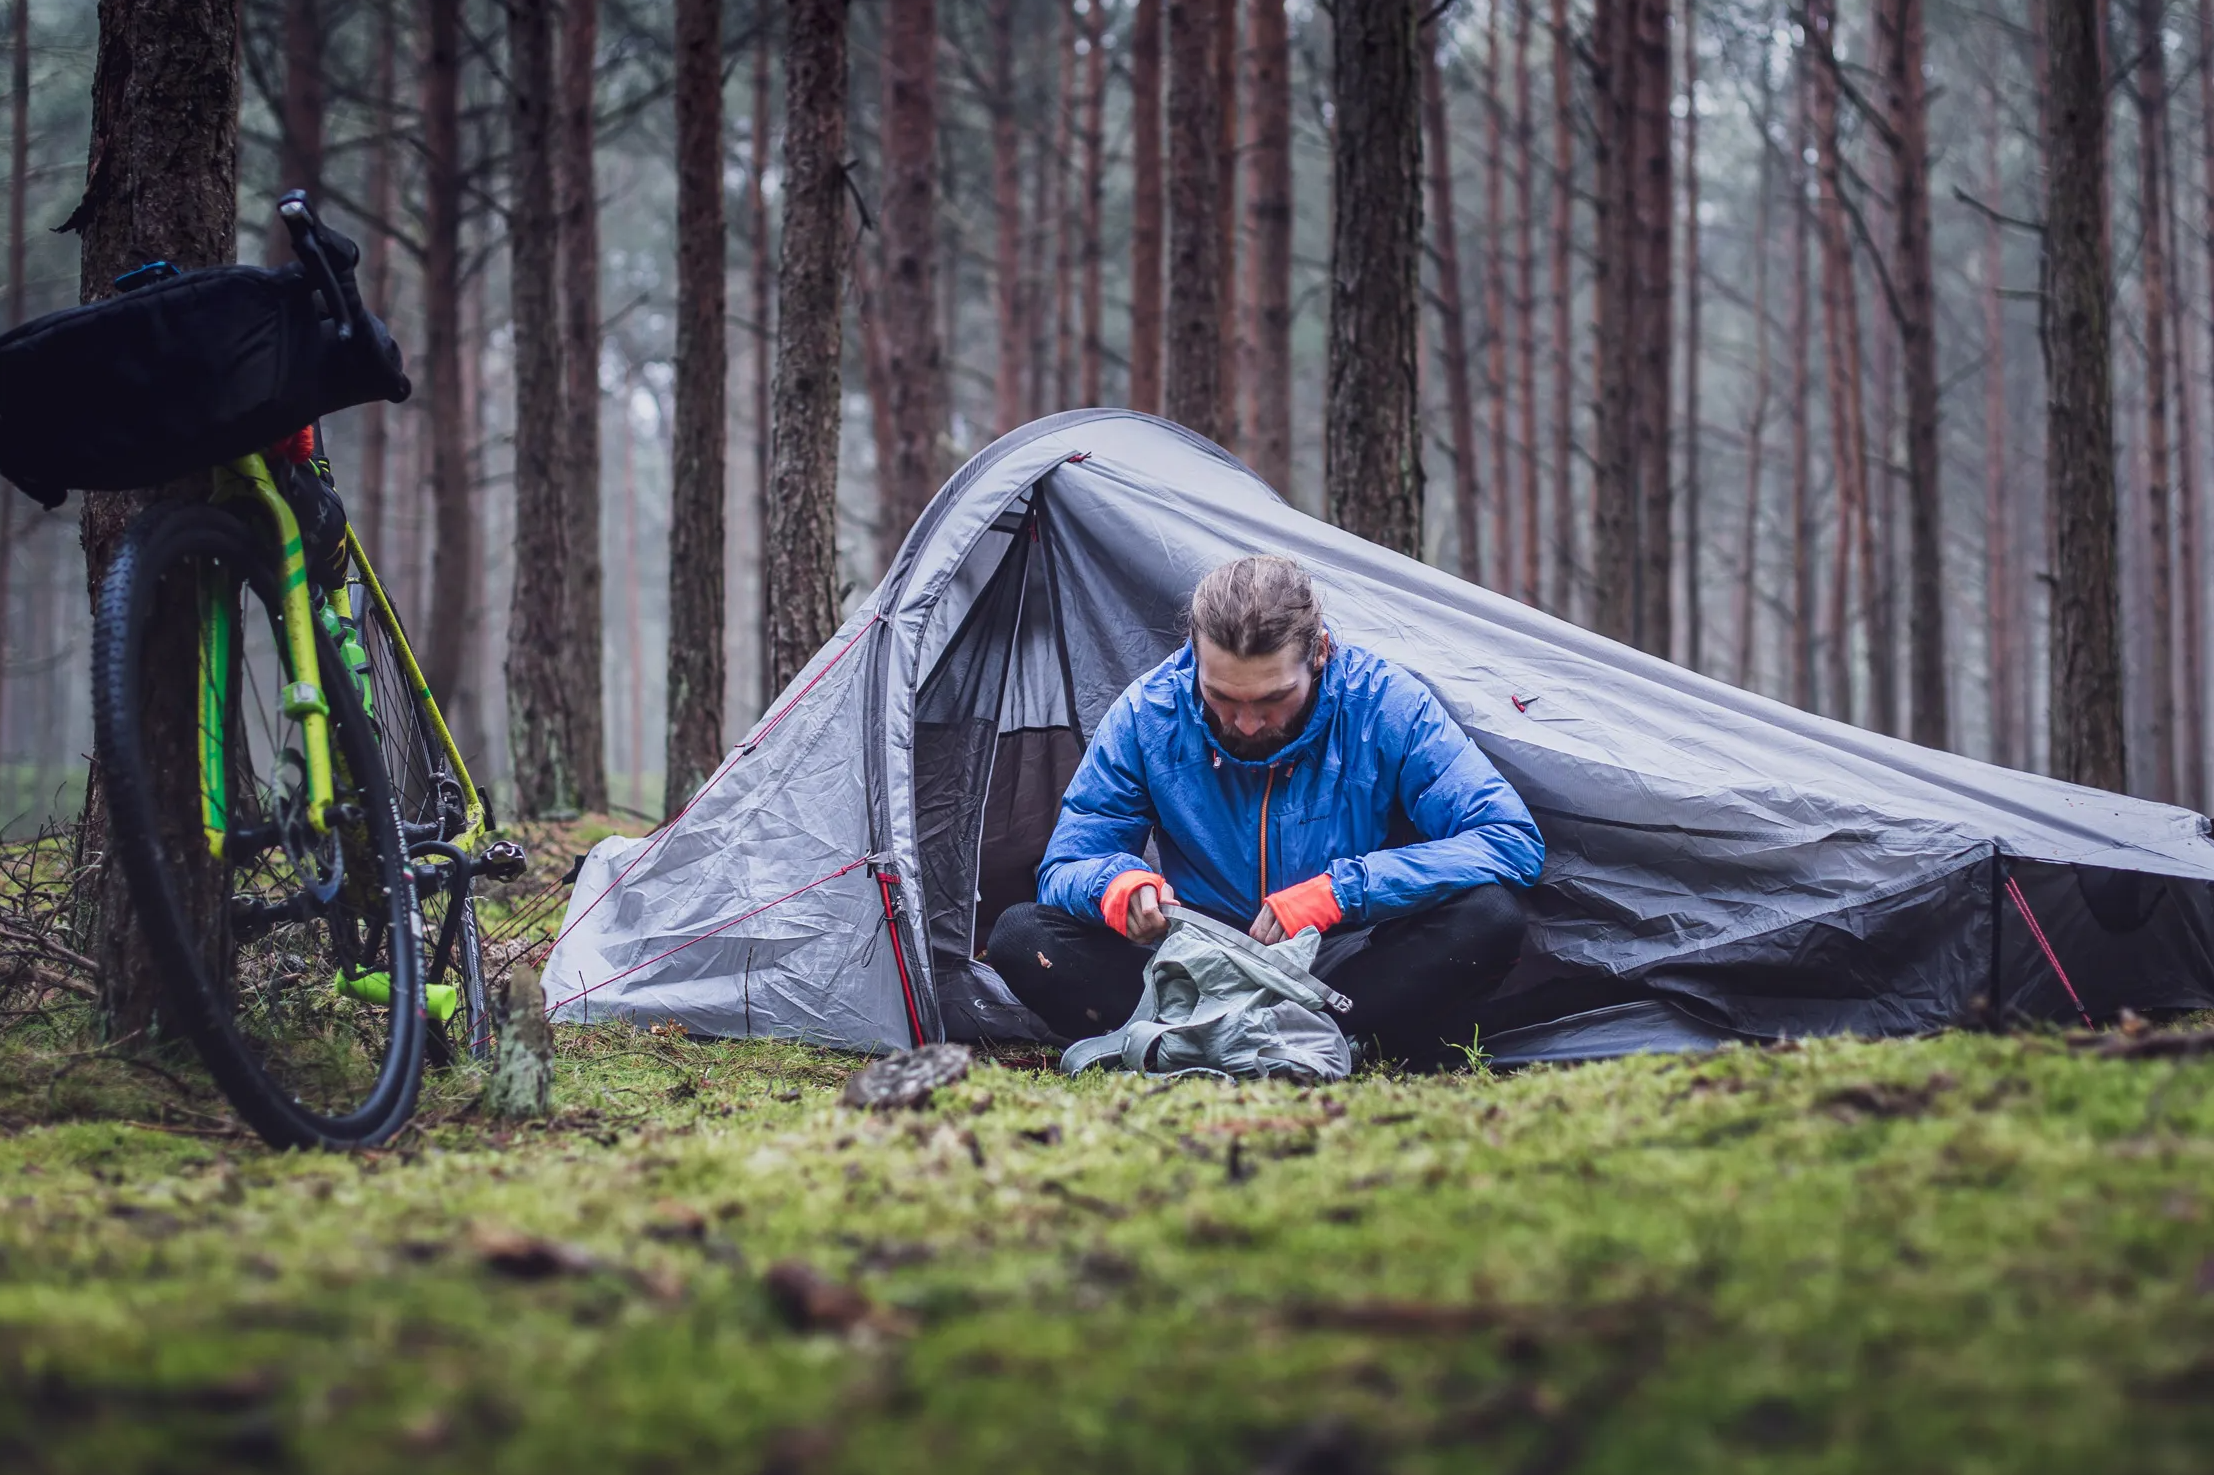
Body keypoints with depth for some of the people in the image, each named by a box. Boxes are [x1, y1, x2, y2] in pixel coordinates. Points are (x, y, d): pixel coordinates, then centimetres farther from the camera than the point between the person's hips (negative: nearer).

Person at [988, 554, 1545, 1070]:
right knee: (1019, 936, -23)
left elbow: (1512, 839, -18)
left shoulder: (1383, 704, -13)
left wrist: (1338, 892, -28)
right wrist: (1117, 884, -29)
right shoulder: (1147, 715, -9)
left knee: (1488, 916, -31)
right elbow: (1065, 868, -2)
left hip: (1342, 968, -2)